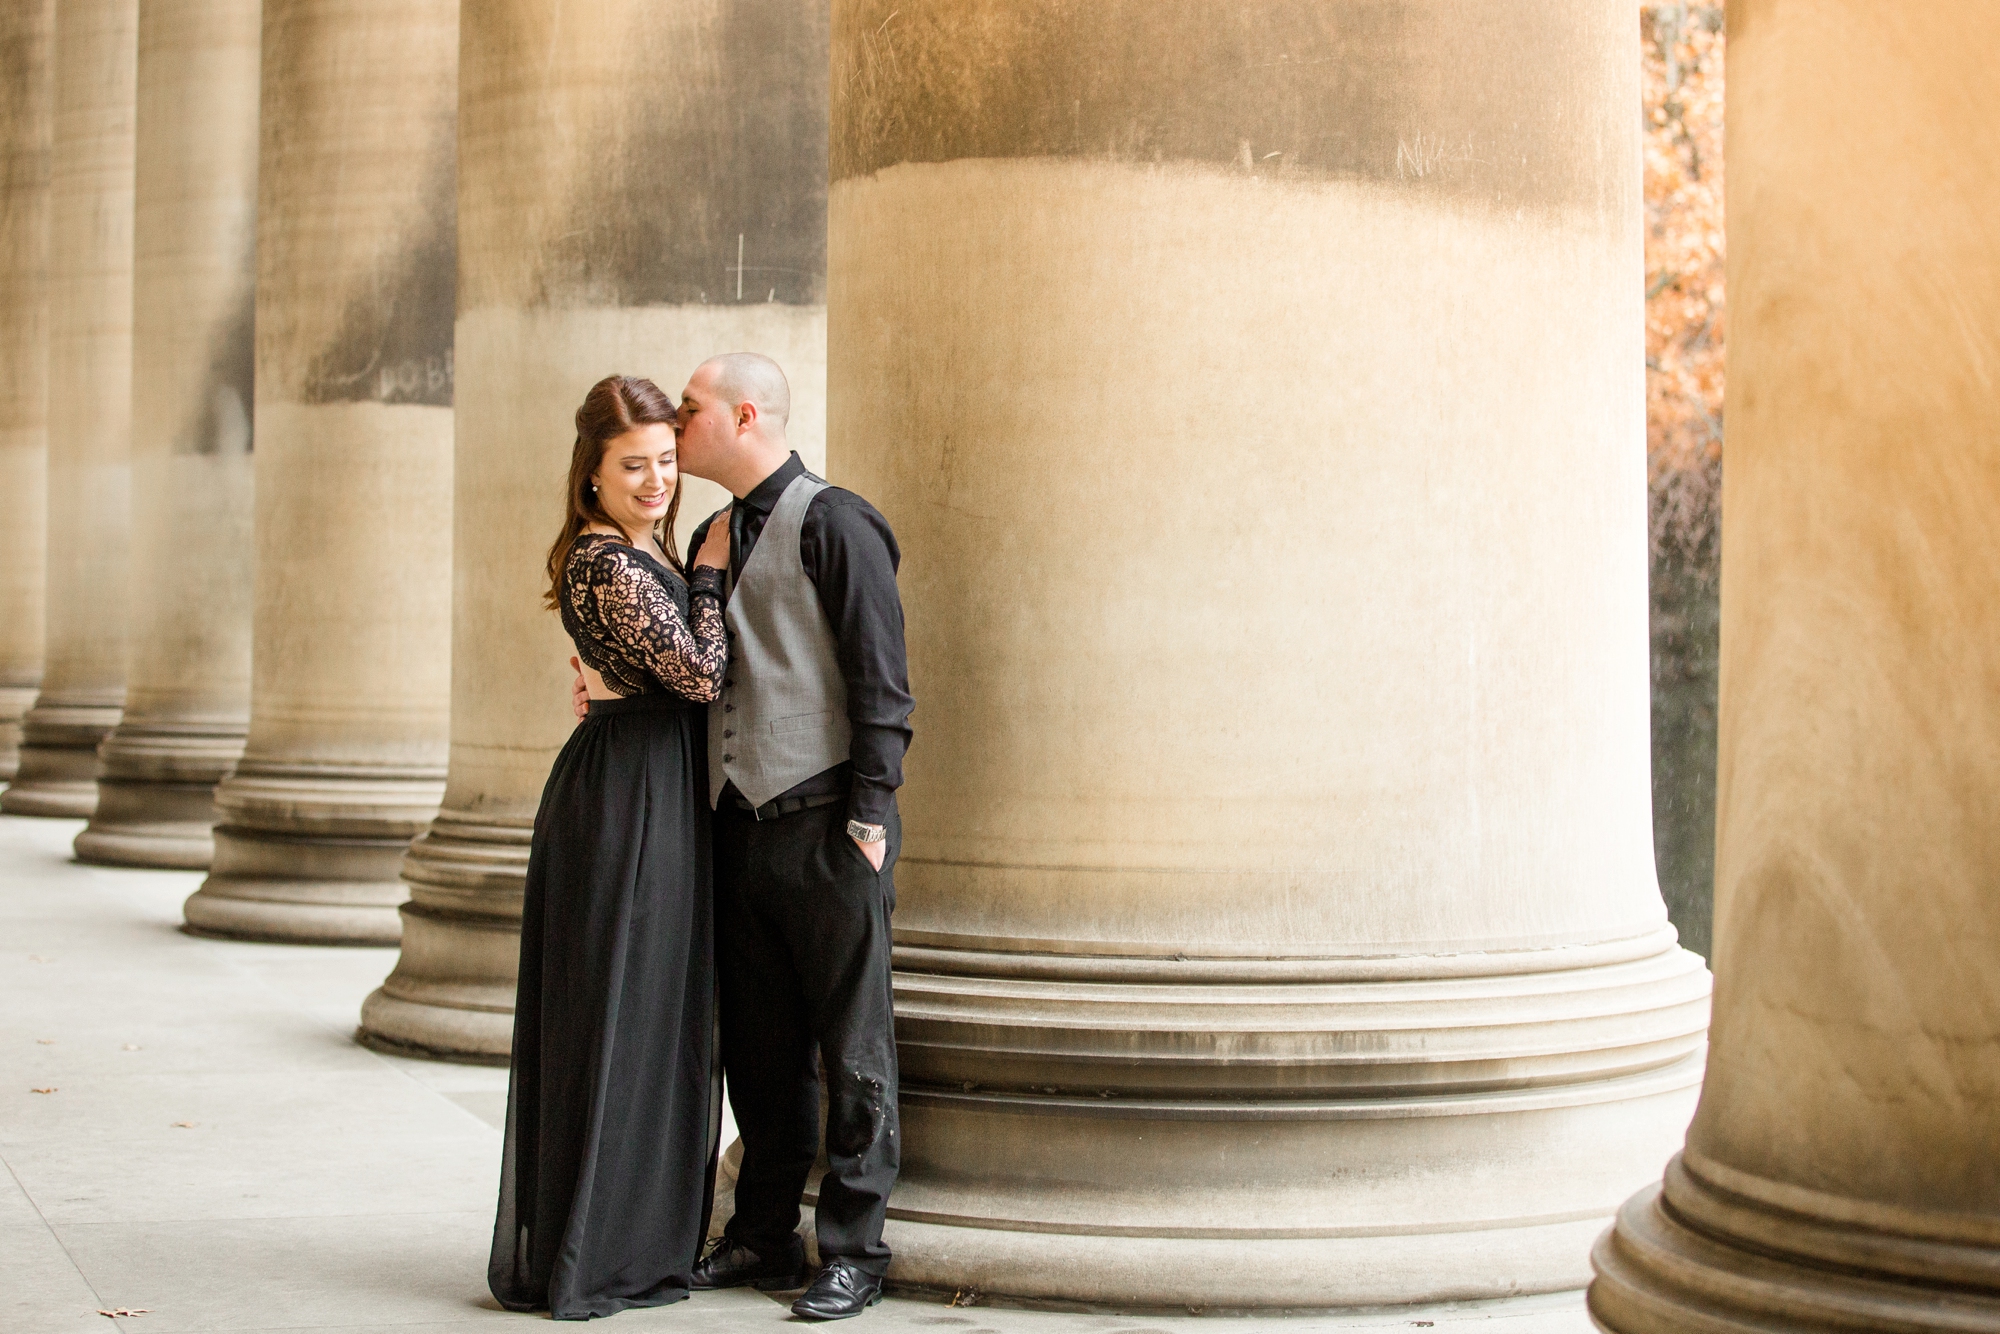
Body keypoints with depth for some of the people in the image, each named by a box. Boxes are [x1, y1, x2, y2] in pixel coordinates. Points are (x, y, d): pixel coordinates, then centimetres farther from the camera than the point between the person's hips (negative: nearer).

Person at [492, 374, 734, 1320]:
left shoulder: (633, 552, 12)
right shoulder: (614, 568, -19)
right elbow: (700, 674, -17)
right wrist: (709, 575, -7)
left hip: (646, 794, 10)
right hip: (629, 804, -10)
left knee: (651, 1019, 14)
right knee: (623, 1019, -4)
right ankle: (592, 1265, 3)